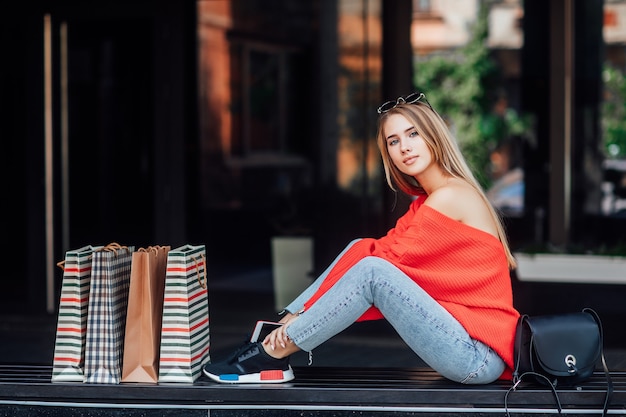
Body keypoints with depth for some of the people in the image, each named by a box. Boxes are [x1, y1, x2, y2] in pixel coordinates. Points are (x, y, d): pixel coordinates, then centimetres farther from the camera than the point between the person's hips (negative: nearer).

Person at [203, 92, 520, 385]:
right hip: (465, 342, 9)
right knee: (363, 250, 4)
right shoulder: (426, 202, 16)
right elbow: (385, 250, 7)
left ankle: (273, 353, -12)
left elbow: (382, 265, -14)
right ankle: (283, 333, -1)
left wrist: (302, 312, -10)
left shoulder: (449, 197, -12)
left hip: (479, 357, -9)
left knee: (372, 268, -22)